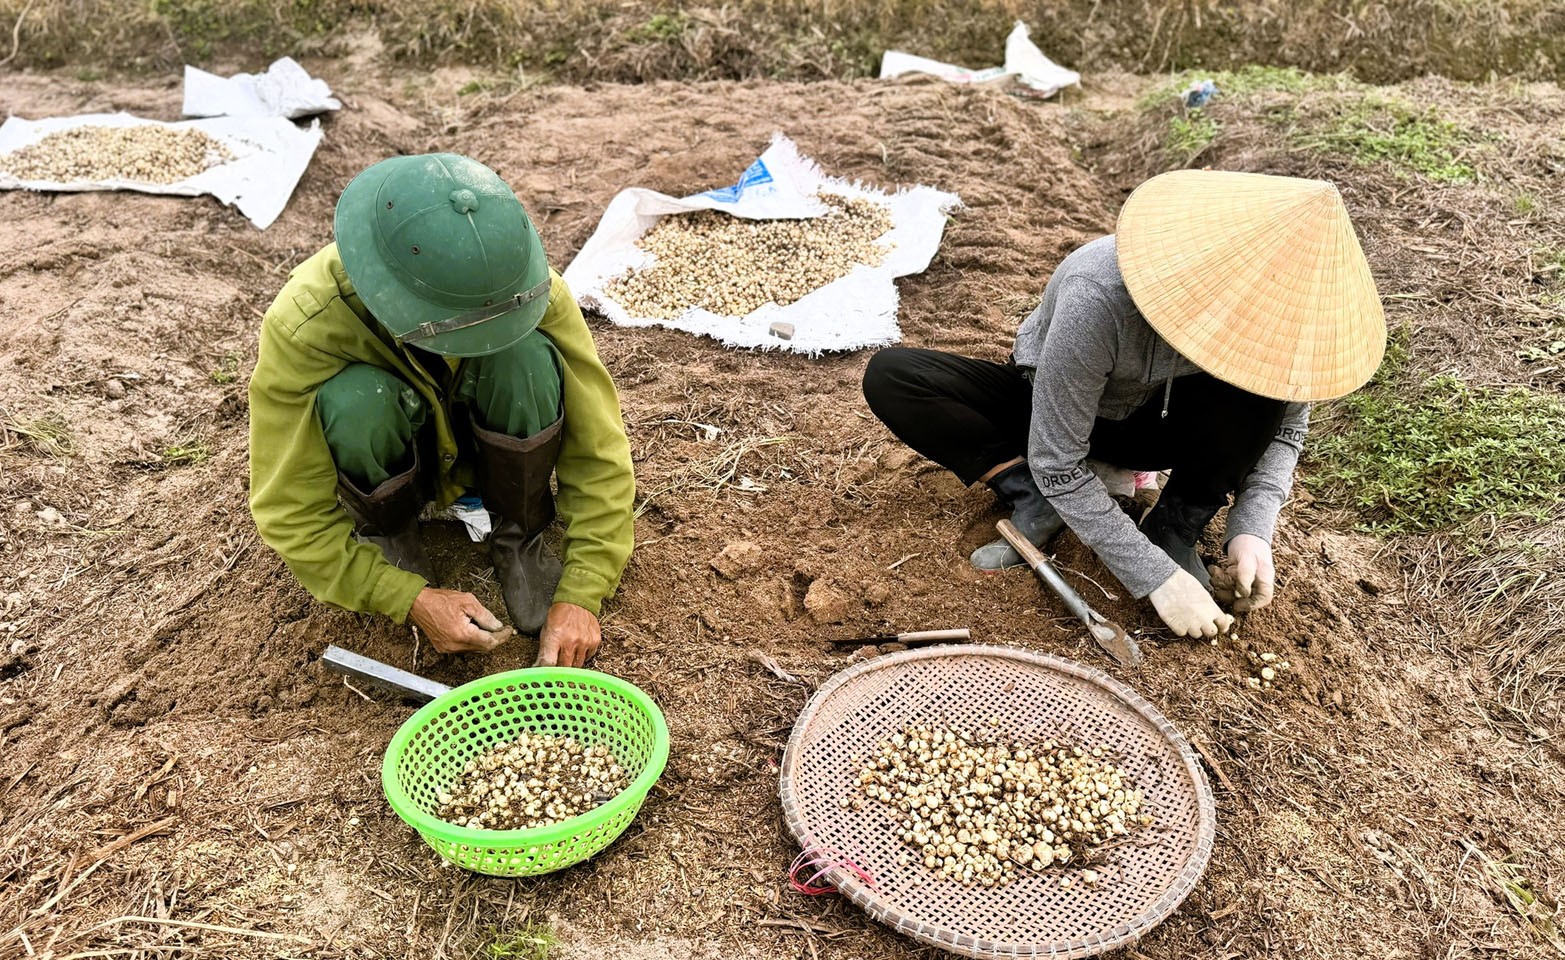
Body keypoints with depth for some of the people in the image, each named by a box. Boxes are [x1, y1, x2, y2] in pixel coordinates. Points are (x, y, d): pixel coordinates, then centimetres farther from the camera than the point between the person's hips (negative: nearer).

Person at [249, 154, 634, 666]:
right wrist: (413, 601, -31)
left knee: (529, 360, -32)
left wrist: (580, 596, -30)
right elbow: (289, 513, -25)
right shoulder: (303, 324, -34)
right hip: (387, 460, -1)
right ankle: (385, 534, -3)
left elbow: (599, 453, -25)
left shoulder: (528, 286, -31)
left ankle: (520, 541, -7)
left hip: (492, 446, 1)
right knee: (356, 399, -36)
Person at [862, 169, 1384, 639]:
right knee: (889, 376, -27)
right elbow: (1057, 465, -33)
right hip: (1048, 411, -2)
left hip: (1157, 423, 3)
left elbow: (1285, 427, -9)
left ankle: (1173, 531, -12)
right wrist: (1157, 578, -33)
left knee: (1257, 392, -32)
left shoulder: (1271, 305, -26)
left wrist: (1252, 530, -26)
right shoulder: (1099, 298, -40)